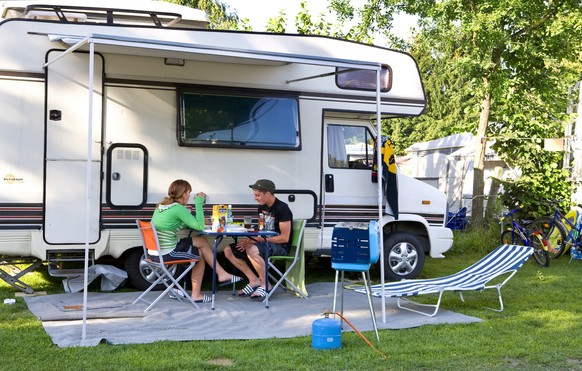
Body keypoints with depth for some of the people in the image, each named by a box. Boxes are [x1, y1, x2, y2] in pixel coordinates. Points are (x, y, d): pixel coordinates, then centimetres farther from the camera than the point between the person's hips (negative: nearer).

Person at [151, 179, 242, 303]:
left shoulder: (162, 205, 11)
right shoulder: (177, 208, -18)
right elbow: (199, 226, -19)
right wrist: (199, 203, -12)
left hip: (156, 250, 9)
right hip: (167, 254, -9)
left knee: (201, 241, 14)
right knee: (199, 254, 16)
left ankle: (222, 274, 17)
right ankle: (196, 294, 23)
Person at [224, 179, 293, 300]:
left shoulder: (282, 208, -16)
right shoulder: (262, 207, 11)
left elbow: (284, 238, -20)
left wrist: (256, 240, -21)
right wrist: (250, 240, -6)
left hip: (280, 247, -9)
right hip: (265, 243, 9)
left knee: (252, 250, -38)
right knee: (229, 250, -2)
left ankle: (265, 285, -20)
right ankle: (254, 281, -2)